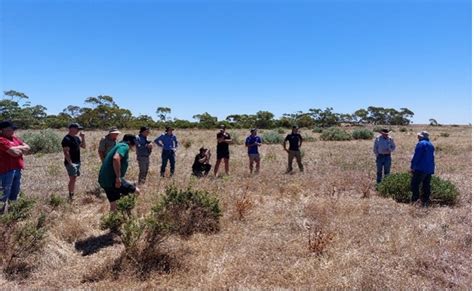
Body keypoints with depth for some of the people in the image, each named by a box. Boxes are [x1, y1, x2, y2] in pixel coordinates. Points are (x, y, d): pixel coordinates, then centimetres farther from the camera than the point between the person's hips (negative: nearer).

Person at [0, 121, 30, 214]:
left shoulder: (14, 138, 12)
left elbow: (27, 147, 9)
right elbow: (15, 152, -23)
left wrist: (16, 148, -9)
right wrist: (22, 149, -2)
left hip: (17, 169, 9)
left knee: (14, 192, 19)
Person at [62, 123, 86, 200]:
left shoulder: (76, 138, 13)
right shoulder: (67, 139, -15)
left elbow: (83, 146, 18)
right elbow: (66, 152, -19)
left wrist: (83, 137, 3)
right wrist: (70, 163, -23)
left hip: (77, 162, 9)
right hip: (71, 163, -9)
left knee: (74, 179, 13)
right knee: (72, 179, -9)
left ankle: (72, 195, 21)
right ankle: (71, 196, -2)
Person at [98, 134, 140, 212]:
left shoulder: (118, 145, 23)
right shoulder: (124, 146, -7)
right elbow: (116, 158, -27)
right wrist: (118, 177, -24)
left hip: (104, 180, 9)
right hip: (112, 179, -9)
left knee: (113, 206, 18)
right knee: (136, 191, 3)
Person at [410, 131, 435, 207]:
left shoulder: (421, 144, -9)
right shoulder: (431, 145, 16)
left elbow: (416, 156, -14)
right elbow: (432, 157, 19)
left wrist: (412, 167, -9)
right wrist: (431, 168, 22)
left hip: (420, 169, -8)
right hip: (430, 169, 8)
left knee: (415, 184, -5)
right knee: (426, 186, 10)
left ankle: (414, 200, -10)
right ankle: (425, 202, 13)